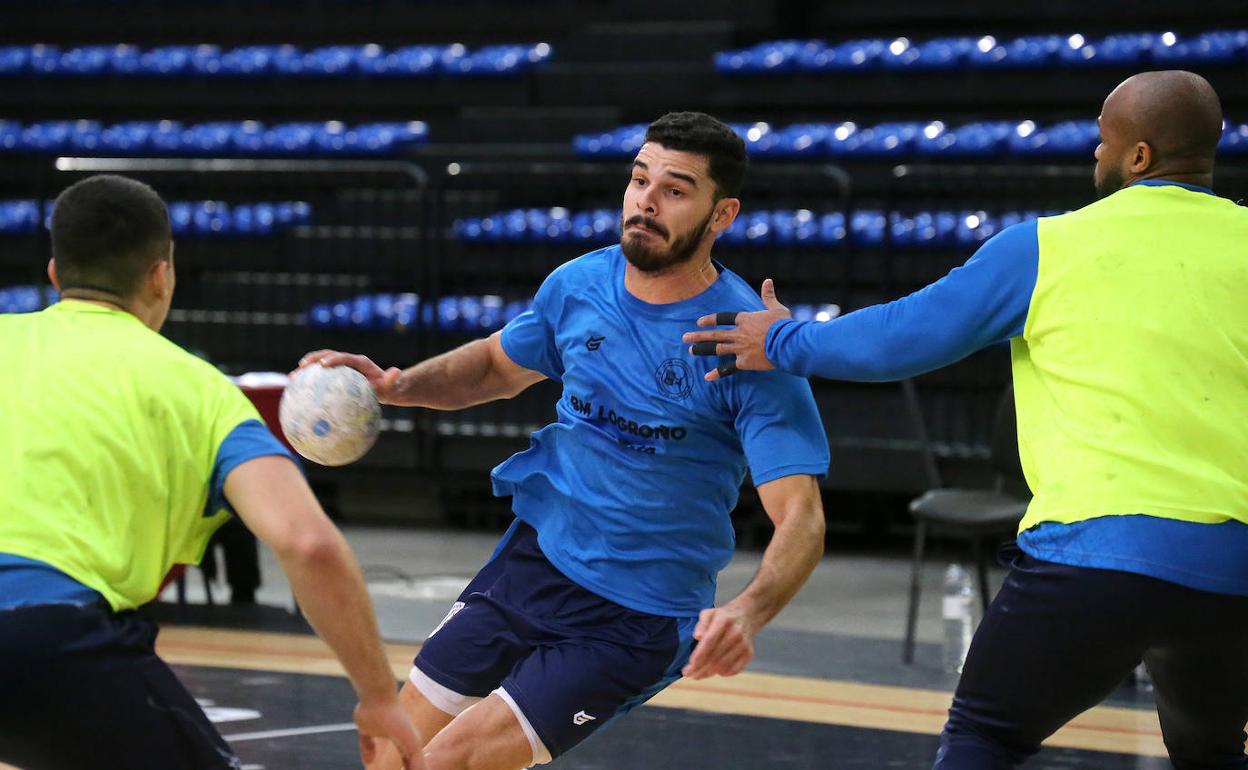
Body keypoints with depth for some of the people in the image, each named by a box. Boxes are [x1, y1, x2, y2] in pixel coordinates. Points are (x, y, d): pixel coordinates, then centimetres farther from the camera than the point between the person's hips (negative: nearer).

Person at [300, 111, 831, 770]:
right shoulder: (579, 284, -3)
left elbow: (802, 518, -24)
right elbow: (499, 366, 19)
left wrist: (746, 614, -44)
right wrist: (395, 385, 0)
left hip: (637, 618, -5)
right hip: (535, 555, 6)